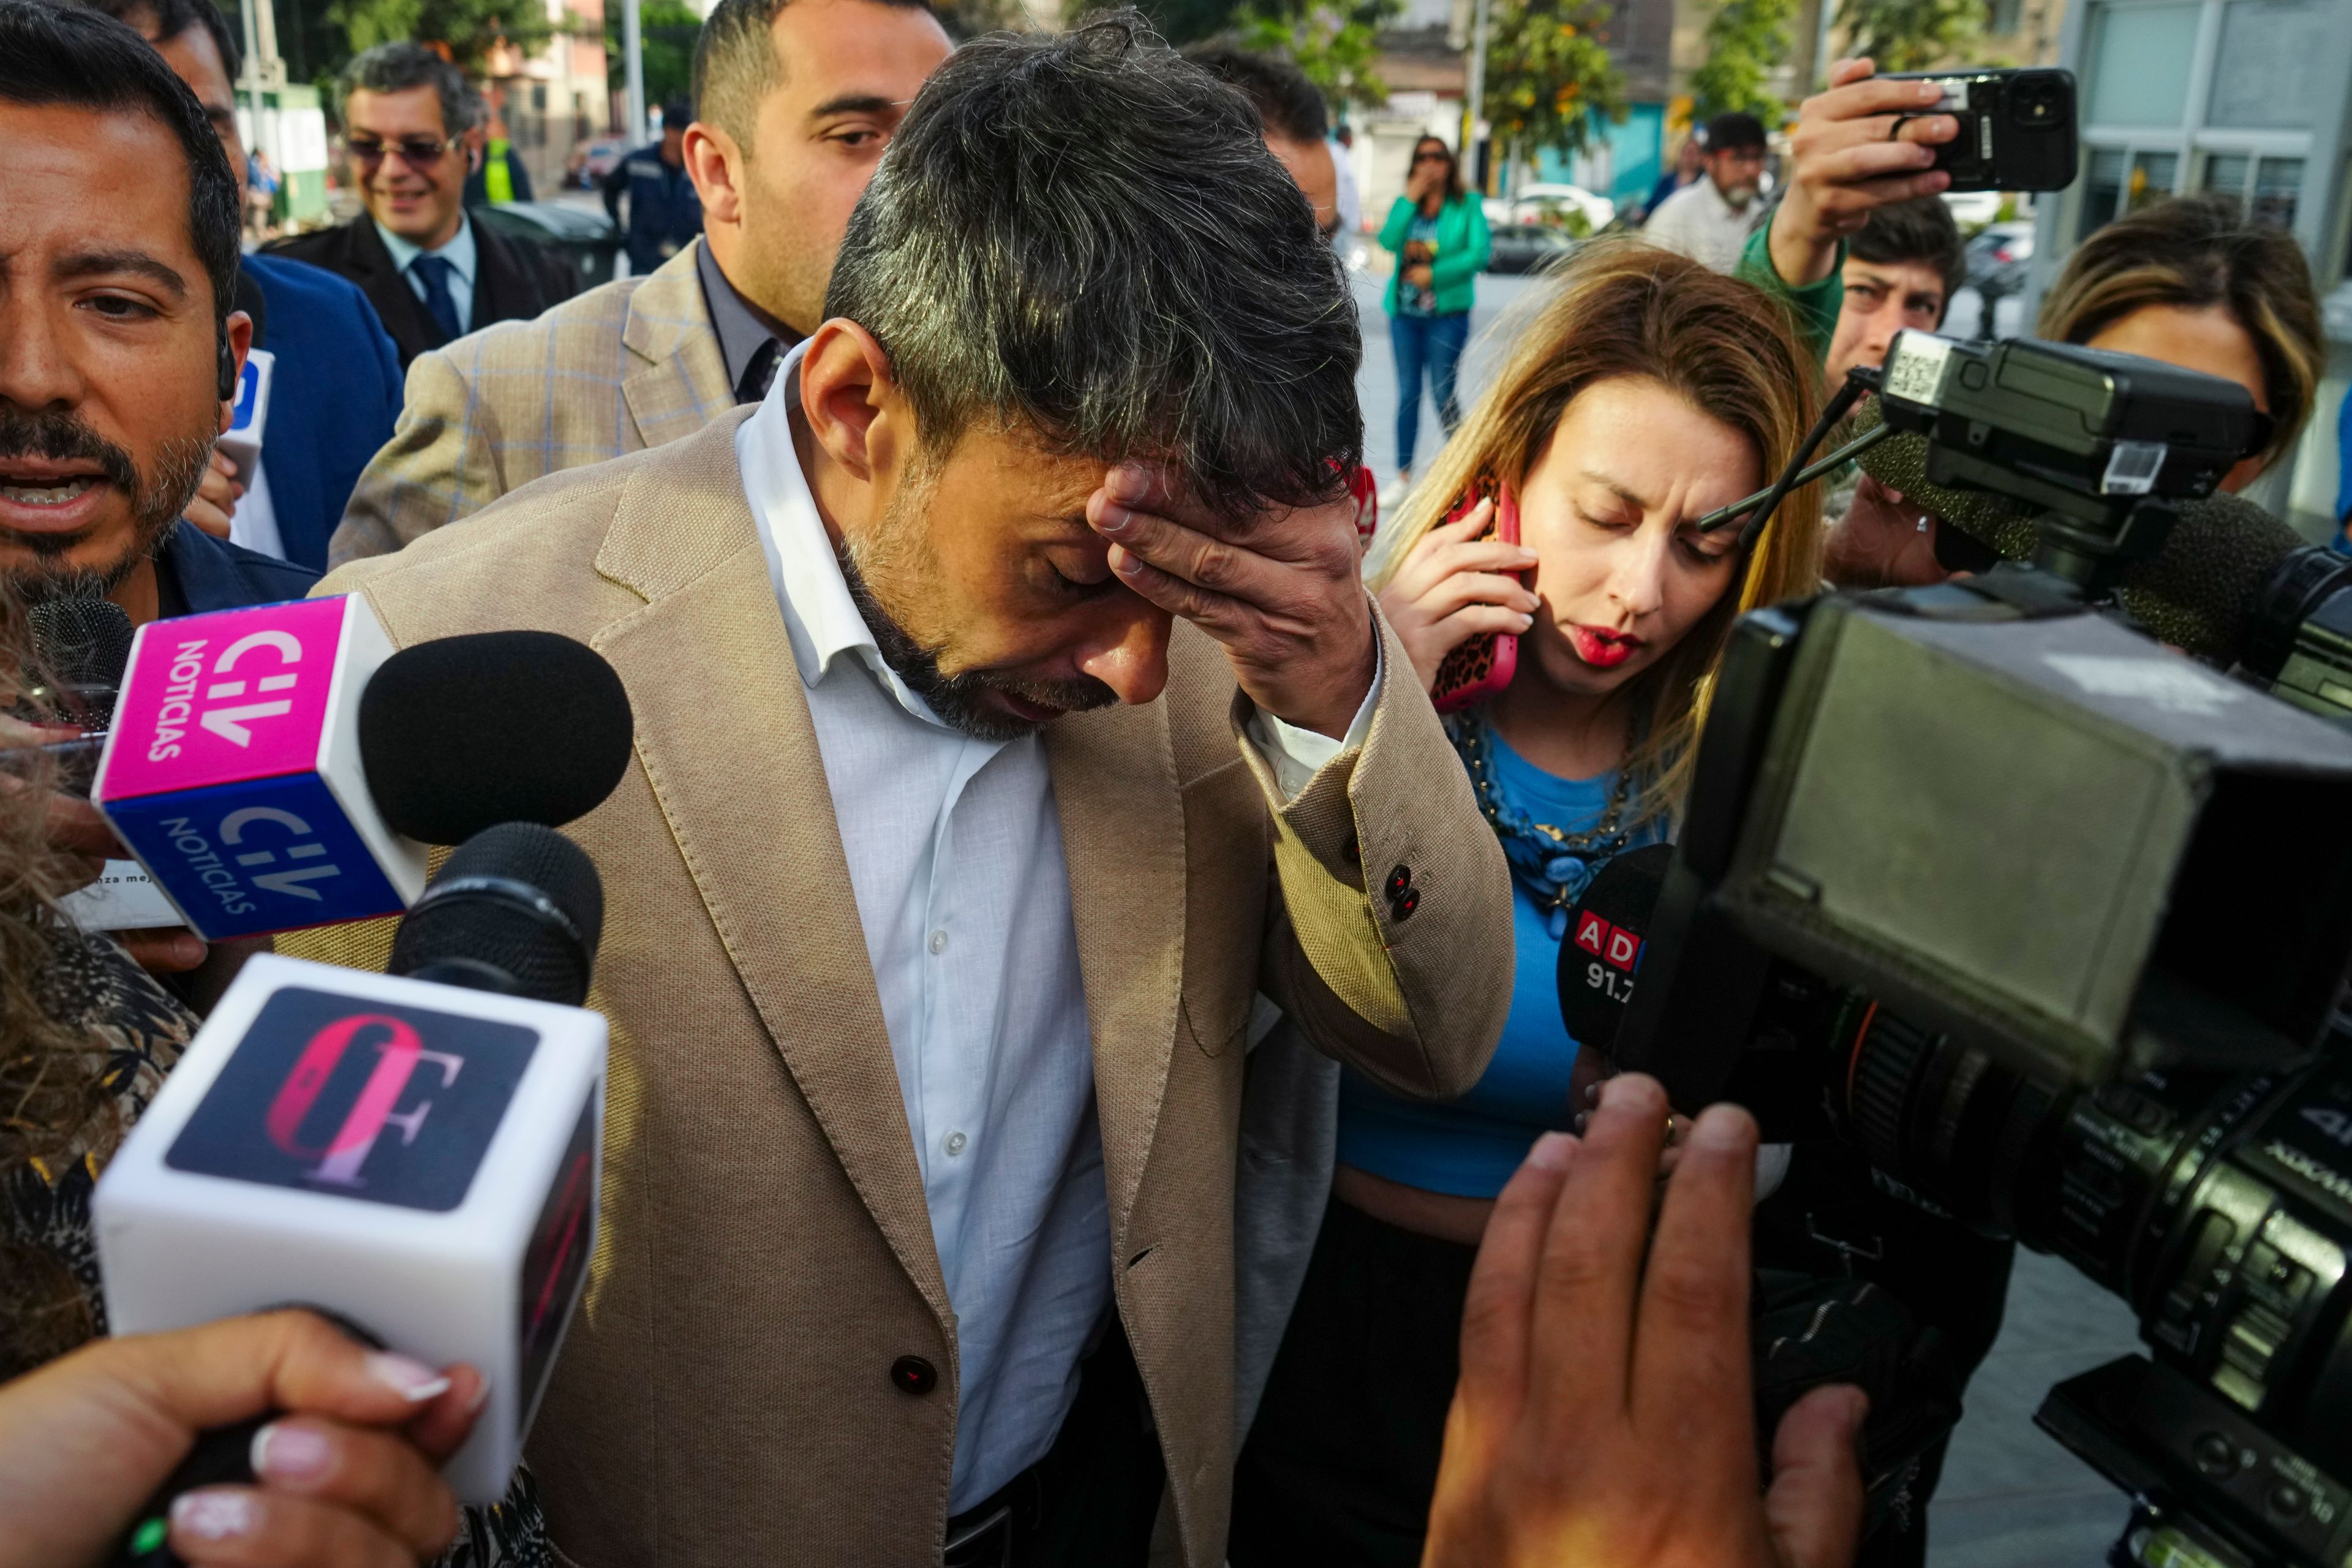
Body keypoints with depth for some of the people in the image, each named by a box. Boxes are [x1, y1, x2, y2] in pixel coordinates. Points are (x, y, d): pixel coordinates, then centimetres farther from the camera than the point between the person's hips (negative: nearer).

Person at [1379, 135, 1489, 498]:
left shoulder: (1467, 205, 0)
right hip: (1405, 311, 4)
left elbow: (1479, 253, -10)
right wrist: (1410, 199, -11)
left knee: (1443, 394, -6)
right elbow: (1388, 242, -8)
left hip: (1447, 312, -4)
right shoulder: (1404, 204, 9)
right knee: (1407, 393, 8)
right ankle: (1404, 476, 14)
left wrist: (1434, 274, -15)